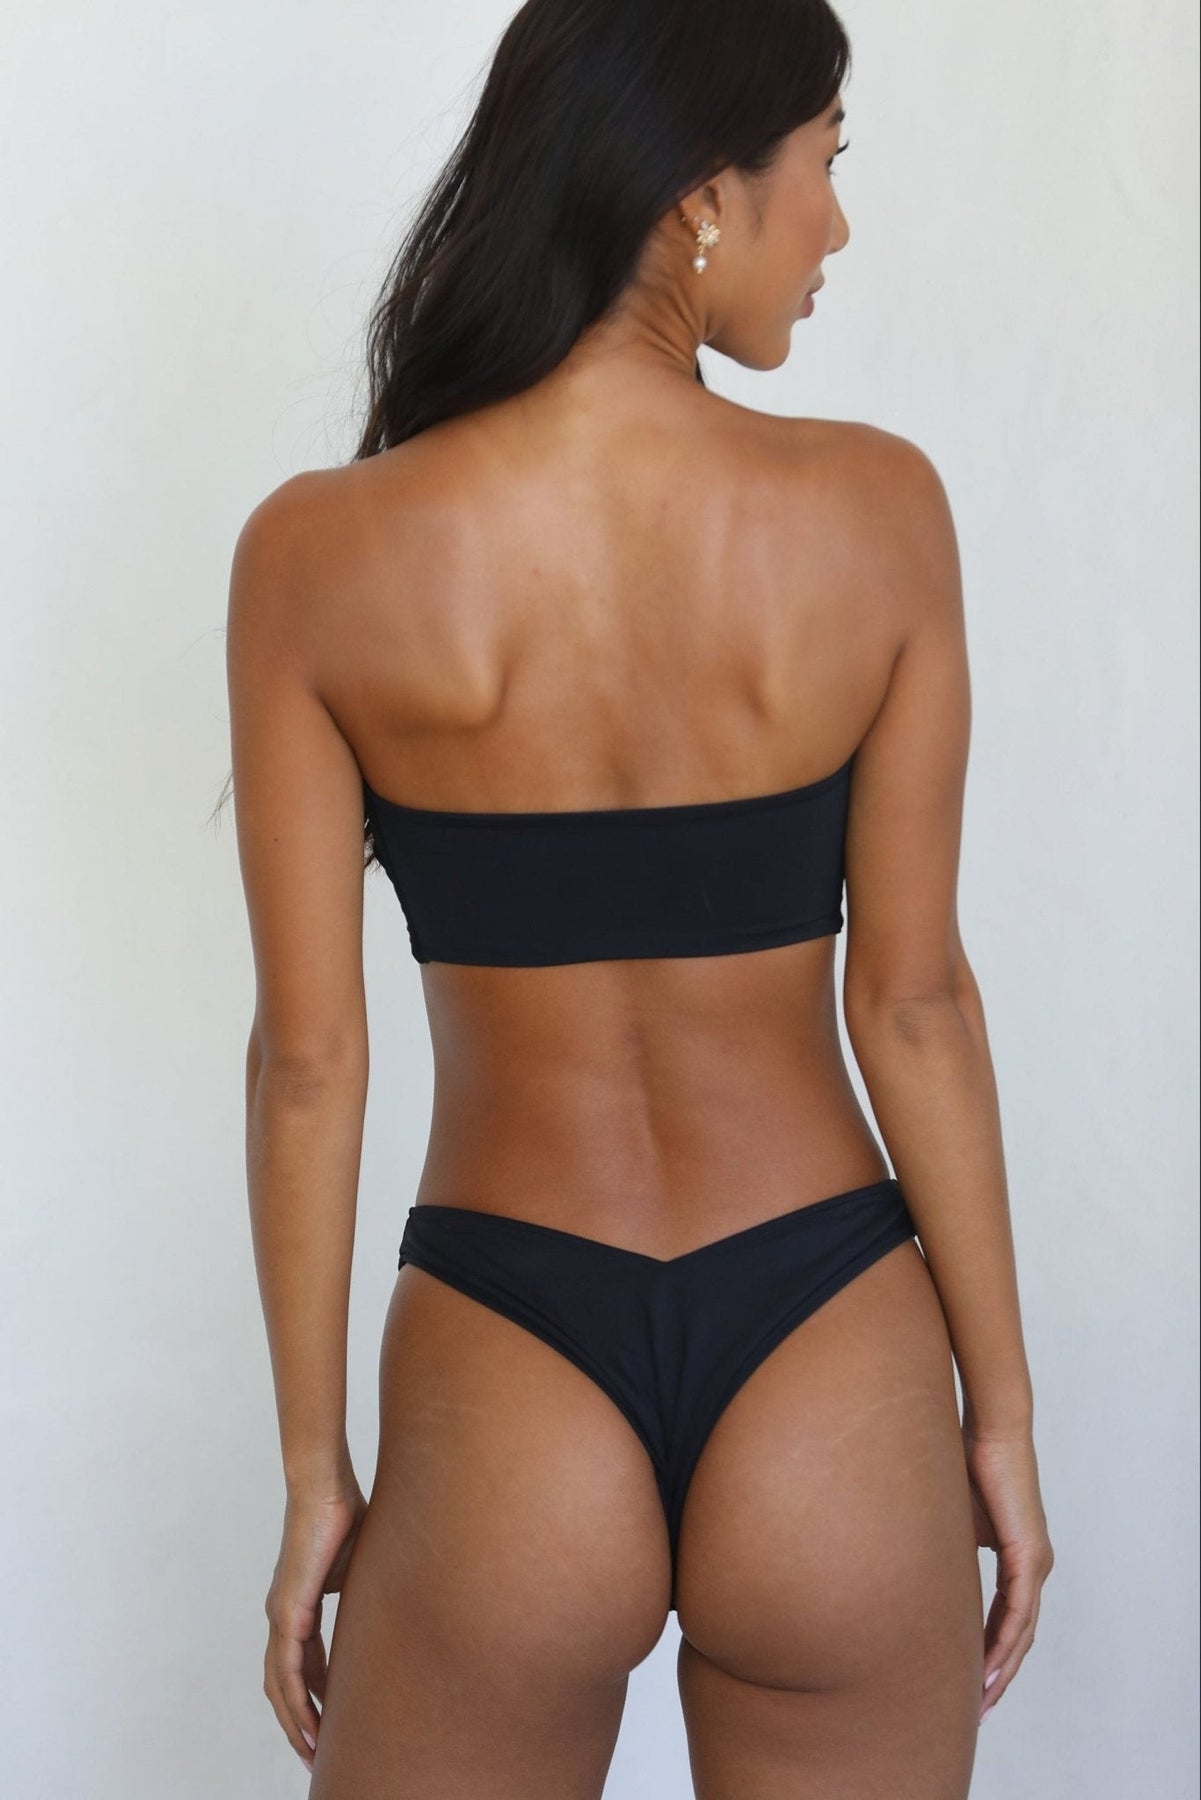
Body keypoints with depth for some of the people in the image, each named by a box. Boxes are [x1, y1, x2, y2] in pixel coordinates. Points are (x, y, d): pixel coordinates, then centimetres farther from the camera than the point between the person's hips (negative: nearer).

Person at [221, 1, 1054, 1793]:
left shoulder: (317, 552, -10)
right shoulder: (876, 508, -11)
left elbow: (310, 1057, -7)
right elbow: (914, 1000, -7)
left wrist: (314, 1472, 4)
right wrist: (1004, 1410, 5)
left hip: (510, 1394, 0)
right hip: (834, 1388, 1)